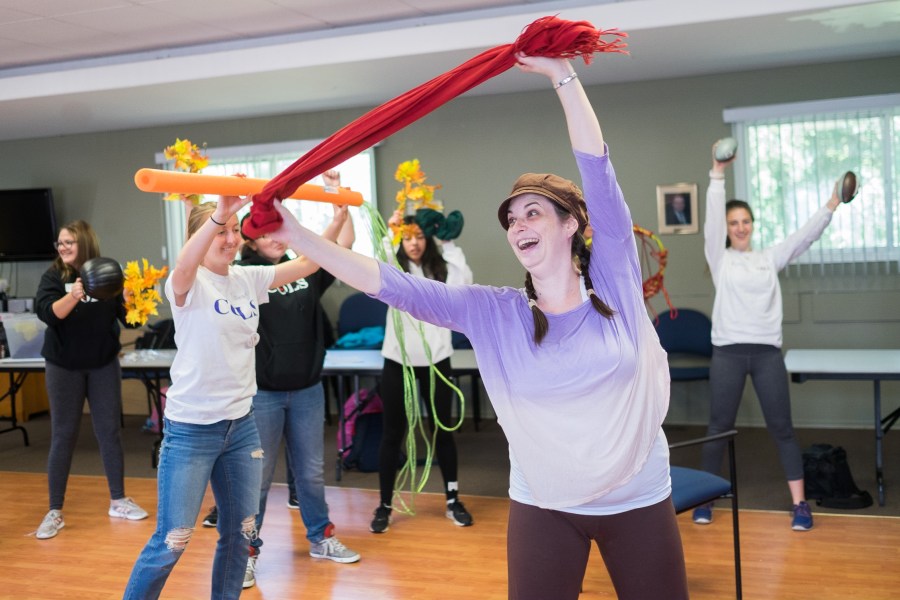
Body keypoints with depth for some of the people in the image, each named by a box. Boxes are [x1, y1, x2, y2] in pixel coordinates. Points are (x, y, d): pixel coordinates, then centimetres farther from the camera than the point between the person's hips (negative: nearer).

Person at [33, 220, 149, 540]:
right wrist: (72, 297, -39)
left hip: (103, 365, 1)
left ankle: (118, 500, 21)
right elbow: (46, 312, -22)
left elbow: (128, 318, -5)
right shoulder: (53, 276, -5)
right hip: (64, 367, -1)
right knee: (63, 436, 2)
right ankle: (55, 512, 9)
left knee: (110, 431, 8)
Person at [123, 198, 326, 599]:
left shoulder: (249, 279, 4)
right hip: (191, 429, -6)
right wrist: (217, 215, -53)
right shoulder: (190, 284, -13)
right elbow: (183, 268, -37)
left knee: (239, 534, 15)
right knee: (172, 542, -1)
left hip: (241, 425, 6)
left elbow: (309, 261, 1)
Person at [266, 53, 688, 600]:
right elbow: (387, 283, -10)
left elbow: (598, 170, -11)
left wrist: (563, 76, -12)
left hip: (640, 503, 0)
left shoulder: (616, 283, -7)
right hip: (543, 509, 0)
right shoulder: (491, 312, -5)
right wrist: (294, 233, -14)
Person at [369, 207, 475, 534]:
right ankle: (385, 505, 17)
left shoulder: (441, 268, 1)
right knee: (392, 433, 7)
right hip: (397, 361, -1)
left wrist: (447, 244, -15)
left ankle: (453, 500, 24)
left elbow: (464, 280, -17)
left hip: (435, 360, 1)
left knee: (443, 430, 11)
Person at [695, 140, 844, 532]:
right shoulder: (719, 258, 4)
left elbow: (804, 236, 5)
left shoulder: (770, 258, 12)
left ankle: (799, 504, 9)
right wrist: (718, 173, -16)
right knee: (719, 427, 5)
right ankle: (706, 500, 18)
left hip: (767, 353, 2)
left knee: (781, 428, 4)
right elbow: (712, 219, -7)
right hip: (728, 352, -2)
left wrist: (832, 205, -7)